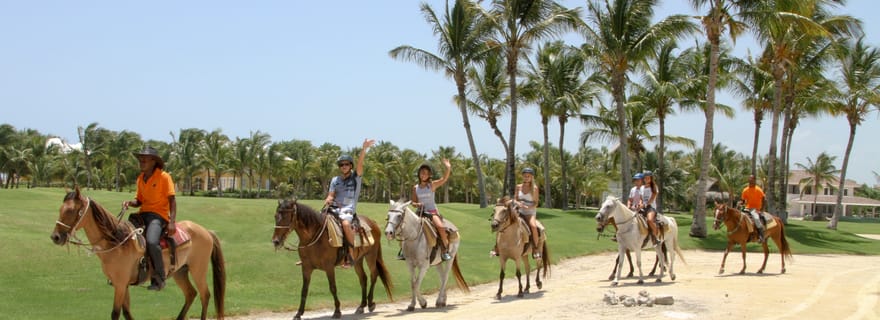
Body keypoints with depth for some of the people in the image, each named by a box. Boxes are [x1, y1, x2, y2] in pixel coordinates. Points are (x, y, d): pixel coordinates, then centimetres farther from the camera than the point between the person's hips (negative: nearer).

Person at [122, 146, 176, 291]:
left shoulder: (164, 177, -6)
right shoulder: (141, 178, 14)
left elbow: (172, 200, -9)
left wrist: (172, 222, -19)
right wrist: (130, 203, -4)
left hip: (159, 214, -8)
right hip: (143, 213, 8)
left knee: (151, 242, -32)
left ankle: (159, 278, -16)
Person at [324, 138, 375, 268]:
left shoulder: (356, 177, 5)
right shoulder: (335, 180, 17)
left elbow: (360, 163, -10)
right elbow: (330, 195, 14)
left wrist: (364, 148, -23)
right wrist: (328, 200, -11)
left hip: (348, 210, -5)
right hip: (334, 208, 5)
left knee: (345, 223, -35)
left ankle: (353, 252, -24)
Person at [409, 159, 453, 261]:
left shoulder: (432, 185, -1)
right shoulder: (415, 188, 8)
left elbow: (444, 179, -15)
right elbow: (413, 202, 10)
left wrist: (448, 168, -30)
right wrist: (416, 204, -13)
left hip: (432, 211, -4)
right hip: (420, 212, 4)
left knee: (440, 227, -30)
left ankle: (445, 251, -19)